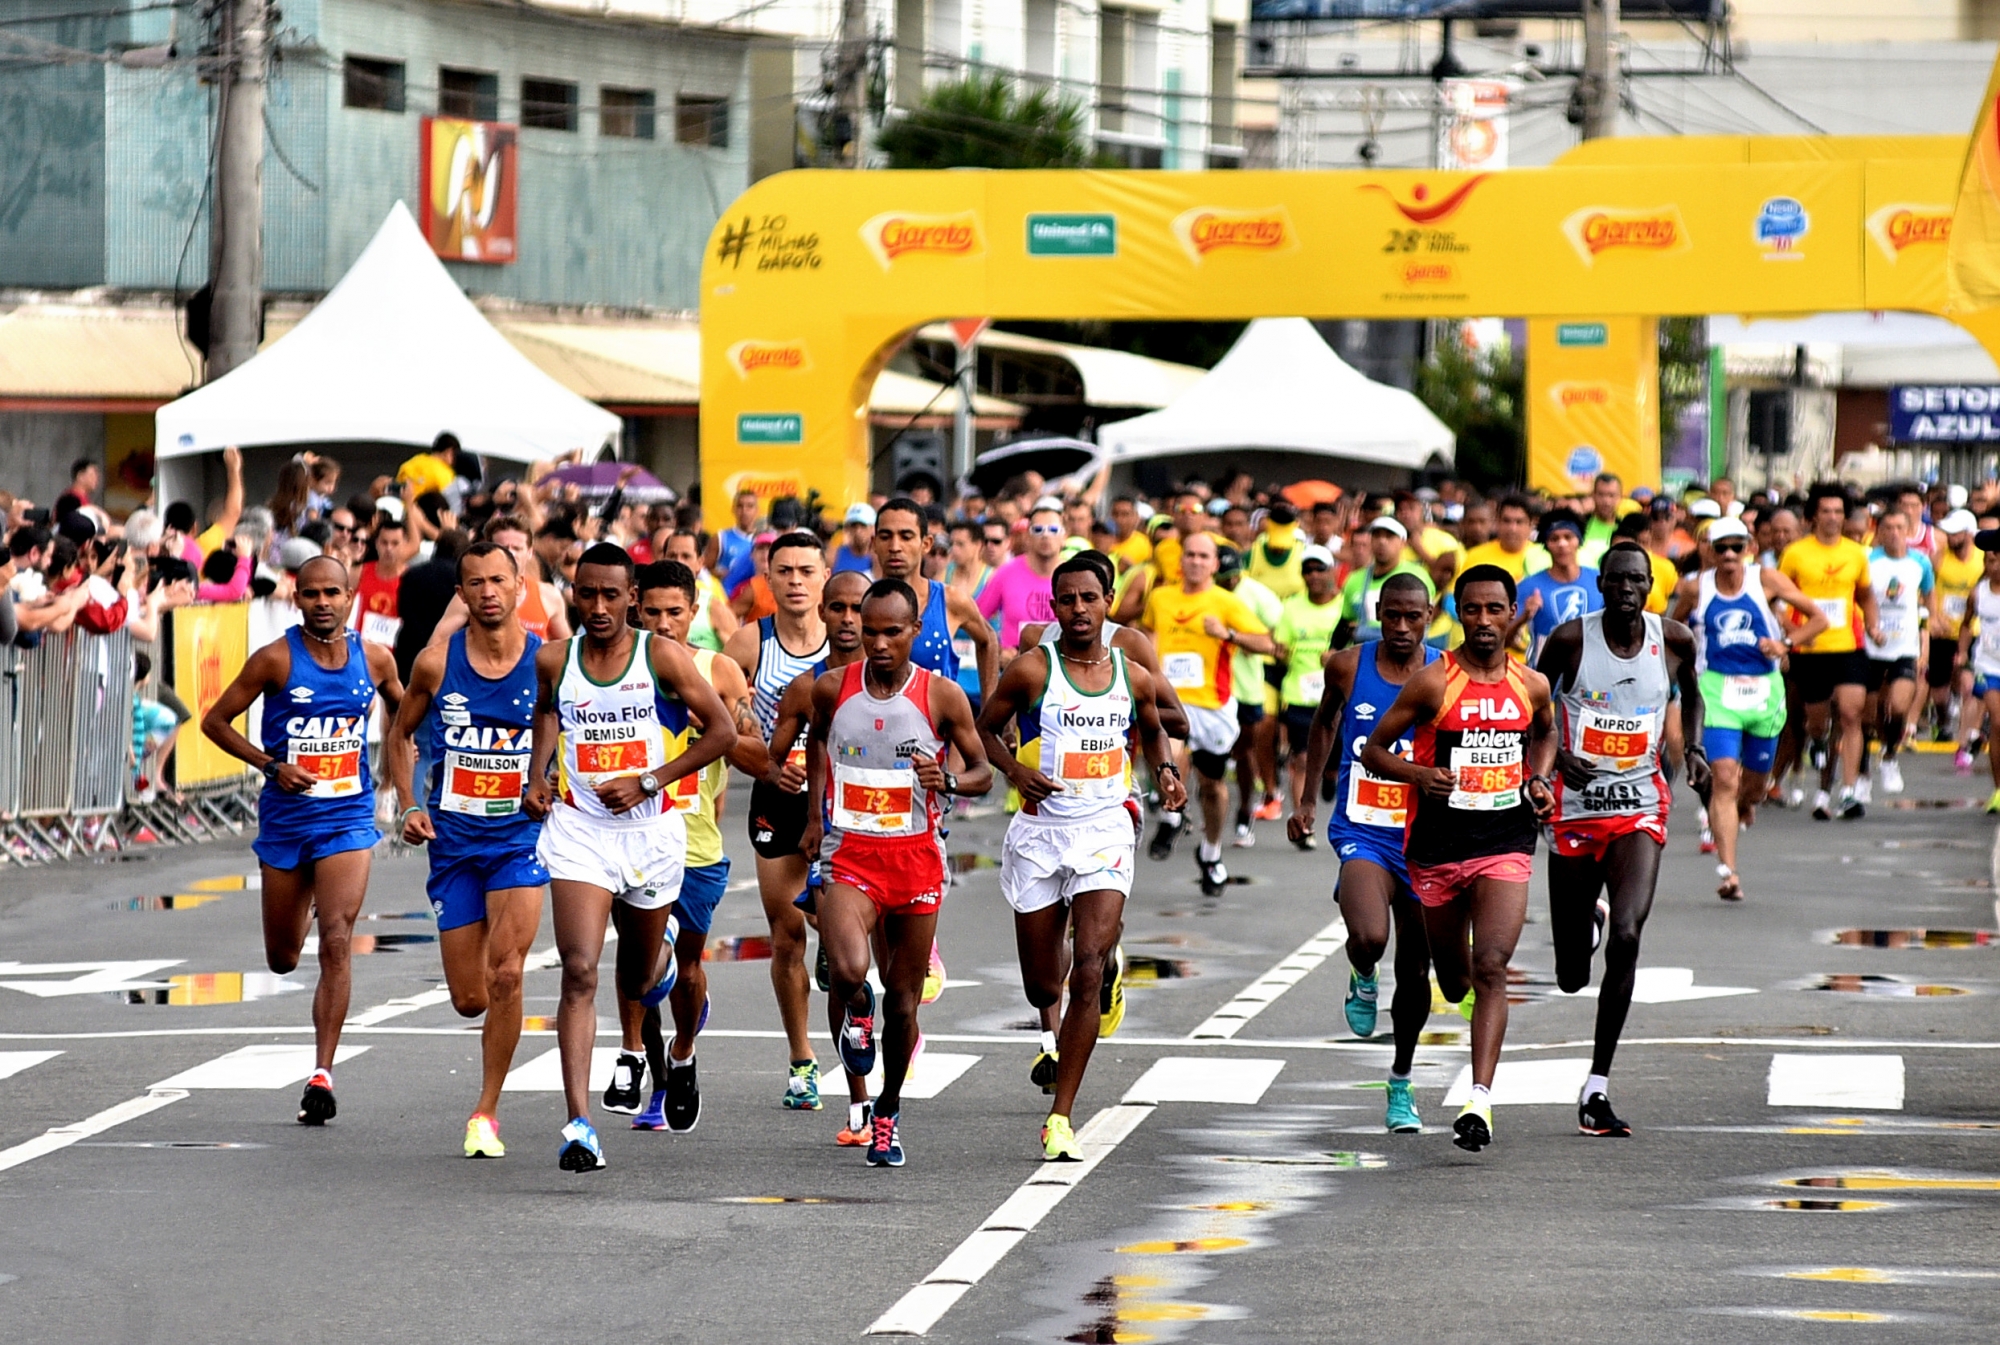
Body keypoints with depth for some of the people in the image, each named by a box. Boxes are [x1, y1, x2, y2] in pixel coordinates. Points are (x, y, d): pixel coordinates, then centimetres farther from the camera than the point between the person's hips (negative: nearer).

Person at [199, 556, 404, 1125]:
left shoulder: (373, 659, 1)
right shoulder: (276, 660, -8)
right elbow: (215, 721, -3)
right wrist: (270, 764, -14)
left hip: (347, 820, 0)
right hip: (285, 819, 0)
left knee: (336, 943, -17)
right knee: (282, 959, 13)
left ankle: (322, 1073, -15)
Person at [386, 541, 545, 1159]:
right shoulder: (436, 663, -1)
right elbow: (400, 736, 14)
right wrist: (408, 805, 1)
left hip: (521, 836, -2)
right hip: (452, 839, 2)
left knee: (505, 973, -20)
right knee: (469, 1000, 1)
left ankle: (487, 1112, -8)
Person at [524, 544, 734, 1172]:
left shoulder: (662, 657, -8)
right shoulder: (554, 660, 0)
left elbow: (722, 731, -5)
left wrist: (648, 782, -12)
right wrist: (537, 775, 8)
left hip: (651, 831, 0)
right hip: (578, 830, 0)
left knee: (638, 983, 17)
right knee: (580, 973, -16)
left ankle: (660, 954, 57)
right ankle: (579, 1123, -20)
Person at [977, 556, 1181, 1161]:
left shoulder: (1133, 678, 5)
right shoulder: (1032, 670, -4)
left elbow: (1150, 730, 25)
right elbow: (983, 730, 6)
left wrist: (1166, 769, 6)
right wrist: (1015, 770, -12)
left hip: (1105, 830, 0)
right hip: (1040, 832, 0)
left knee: (1087, 972, -16)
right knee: (1042, 984, 7)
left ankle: (1060, 1119, -11)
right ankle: (1056, 1024, 50)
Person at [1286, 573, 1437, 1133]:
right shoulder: (1349, 666, -1)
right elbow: (1324, 723, 19)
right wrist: (1306, 797, 20)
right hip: (1361, 831, -1)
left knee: (1415, 970, 9)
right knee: (1369, 936, -28)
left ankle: (1401, 1082, 30)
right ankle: (1363, 979, 10)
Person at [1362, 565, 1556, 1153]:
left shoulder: (1532, 685, 3)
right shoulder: (1433, 682, -7)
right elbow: (1374, 749, -1)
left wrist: (1539, 779, 7)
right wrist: (1419, 774, -19)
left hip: (1506, 845, 0)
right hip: (1438, 846, 0)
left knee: (1491, 966, -17)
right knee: (1450, 973, 15)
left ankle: (1480, 1099, -23)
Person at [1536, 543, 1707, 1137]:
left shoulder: (1674, 639, -2)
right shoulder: (1571, 639, -9)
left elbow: (1690, 693, 19)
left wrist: (1693, 748, 1)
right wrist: (1555, 754, -16)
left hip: (1641, 806, 0)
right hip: (1575, 806, 0)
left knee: (1626, 938, -23)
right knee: (1572, 976, 7)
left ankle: (1597, 1088, -14)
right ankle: (1588, 918, 49)